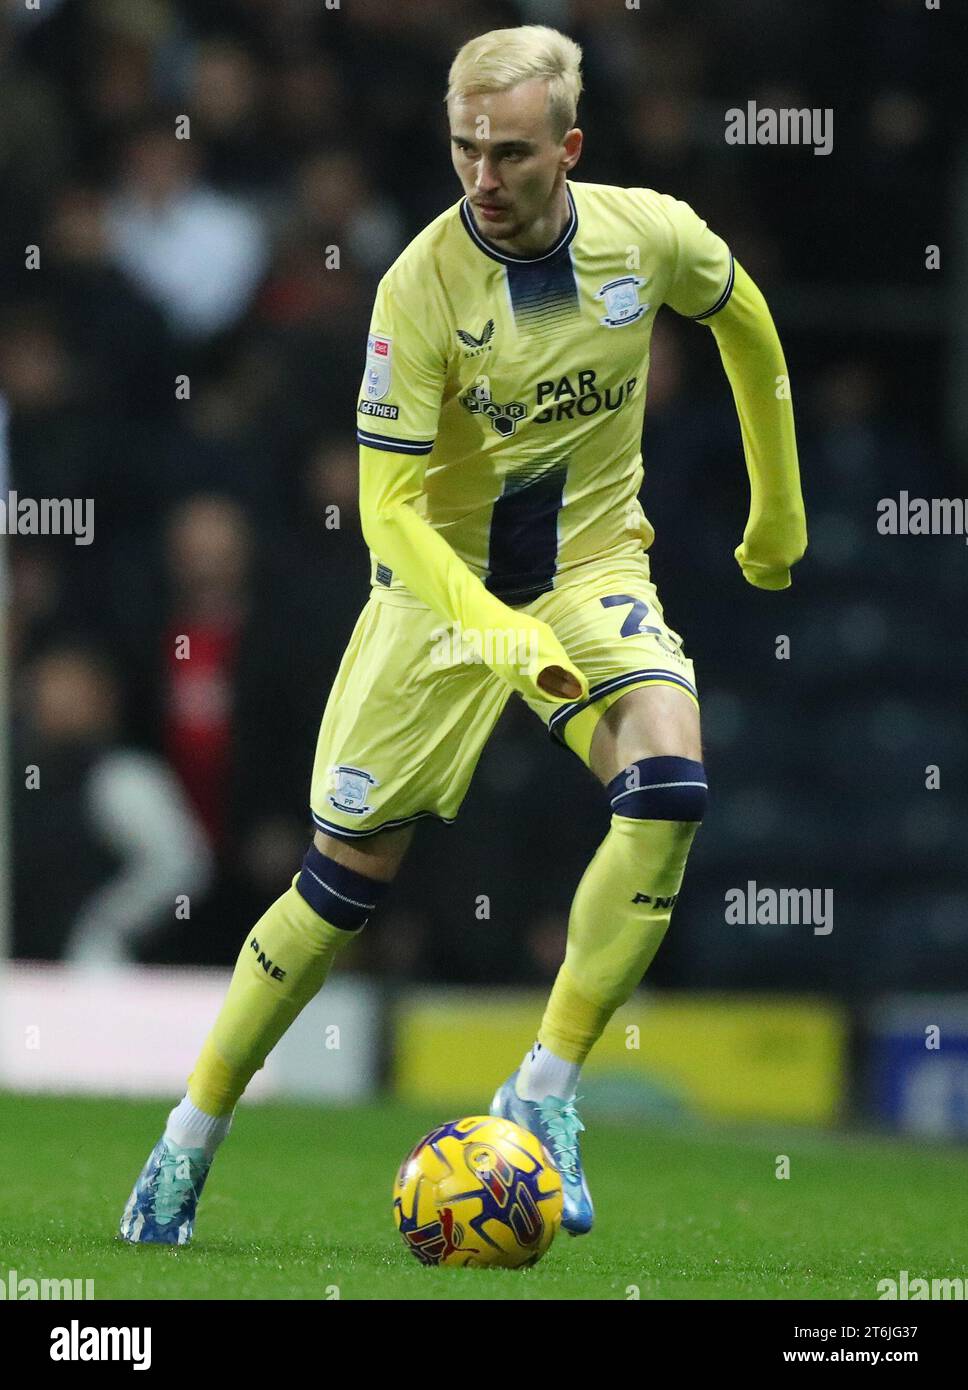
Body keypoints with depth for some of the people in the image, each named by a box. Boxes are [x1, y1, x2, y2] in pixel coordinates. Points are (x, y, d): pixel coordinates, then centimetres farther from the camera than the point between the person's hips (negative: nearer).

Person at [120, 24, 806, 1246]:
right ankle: (190, 1141, 19)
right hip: (442, 585, -2)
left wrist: (779, 507, 19)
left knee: (667, 785, -27)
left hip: (592, 569, 2)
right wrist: (499, 636, -38)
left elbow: (743, 319, 11)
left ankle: (543, 1096, -17)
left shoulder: (650, 233, -13)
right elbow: (390, 511, -23)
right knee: (348, 871, 1)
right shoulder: (421, 286, -22)